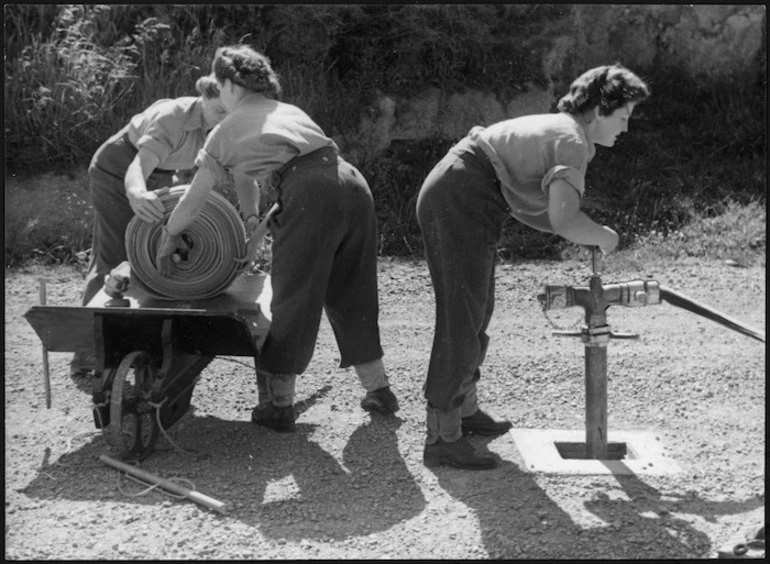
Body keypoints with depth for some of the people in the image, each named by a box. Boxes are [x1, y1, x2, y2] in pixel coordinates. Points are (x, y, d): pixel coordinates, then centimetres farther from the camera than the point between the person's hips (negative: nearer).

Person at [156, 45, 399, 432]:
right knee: (351, 295, 19)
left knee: (292, 301, 7)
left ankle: (279, 405, 16)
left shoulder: (227, 130, 15)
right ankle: (379, 390, 28)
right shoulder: (290, 112, 31)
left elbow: (190, 205, 20)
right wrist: (252, 223, 47)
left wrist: (169, 237, 35)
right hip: (353, 184, 6)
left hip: (309, 197, -6)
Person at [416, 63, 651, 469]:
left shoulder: (554, 128, 19)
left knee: (477, 312, 20)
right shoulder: (572, 140, -12)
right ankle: (442, 437, -5)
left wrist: (588, 233, 15)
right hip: (459, 203, -11)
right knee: (462, 319, -9)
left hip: (446, 196, 11)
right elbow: (564, 221, -26)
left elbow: (523, 206, 23)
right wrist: (603, 237, -5)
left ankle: (463, 409, 34)